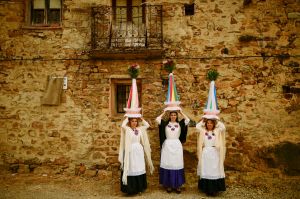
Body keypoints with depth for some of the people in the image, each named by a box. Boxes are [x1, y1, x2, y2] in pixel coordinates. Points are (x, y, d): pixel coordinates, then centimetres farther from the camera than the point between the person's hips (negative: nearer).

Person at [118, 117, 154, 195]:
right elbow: (123, 125, -25)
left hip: (139, 151, 5)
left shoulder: (140, 129, 8)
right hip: (130, 152, -4)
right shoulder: (126, 129, -6)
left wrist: (141, 118, 6)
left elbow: (147, 125, 6)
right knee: (131, 169, 0)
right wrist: (127, 118, -11)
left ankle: (139, 187, 23)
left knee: (139, 169, 10)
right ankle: (131, 188, 11)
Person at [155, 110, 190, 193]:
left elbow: (187, 120, -7)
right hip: (167, 146, 0)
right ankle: (168, 184, 11)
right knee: (168, 164, 1)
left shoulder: (180, 124, 7)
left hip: (177, 146, 1)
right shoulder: (165, 124, 4)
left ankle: (177, 185, 12)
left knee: (177, 164, 2)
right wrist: (164, 112, 2)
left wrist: (181, 112, 2)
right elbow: (157, 119, -8)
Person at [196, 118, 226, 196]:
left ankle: (214, 190, 10)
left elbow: (223, 127, -9)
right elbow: (197, 126, -7)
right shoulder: (203, 131, 5)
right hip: (205, 154, 0)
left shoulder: (217, 131, 5)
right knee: (206, 171, 3)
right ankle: (206, 189, 12)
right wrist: (203, 120, 5)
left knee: (215, 171, 2)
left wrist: (217, 121, 3)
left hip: (214, 154, 0)